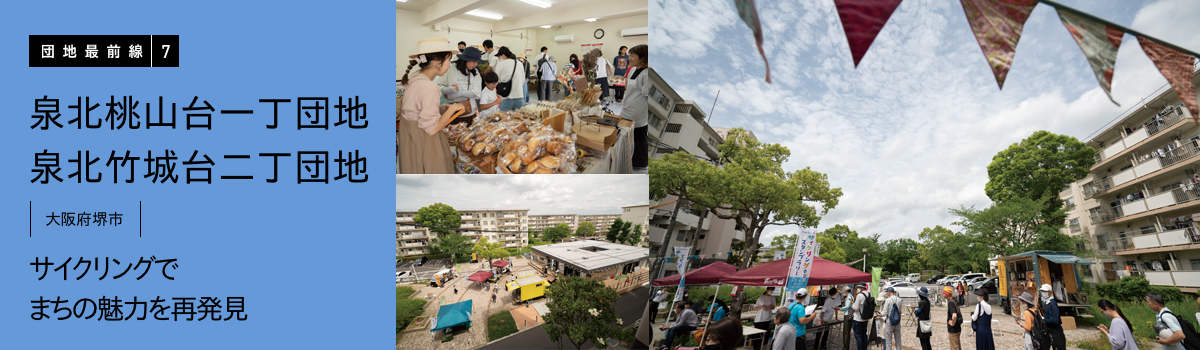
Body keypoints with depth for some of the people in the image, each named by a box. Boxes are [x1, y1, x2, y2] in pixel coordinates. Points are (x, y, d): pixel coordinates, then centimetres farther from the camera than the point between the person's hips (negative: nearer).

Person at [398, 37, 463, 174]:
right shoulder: (429, 87, -24)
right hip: (424, 145, -9)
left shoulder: (413, 80, 4)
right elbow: (432, 128, -24)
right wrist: (452, 108, -13)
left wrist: (444, 107, 6)